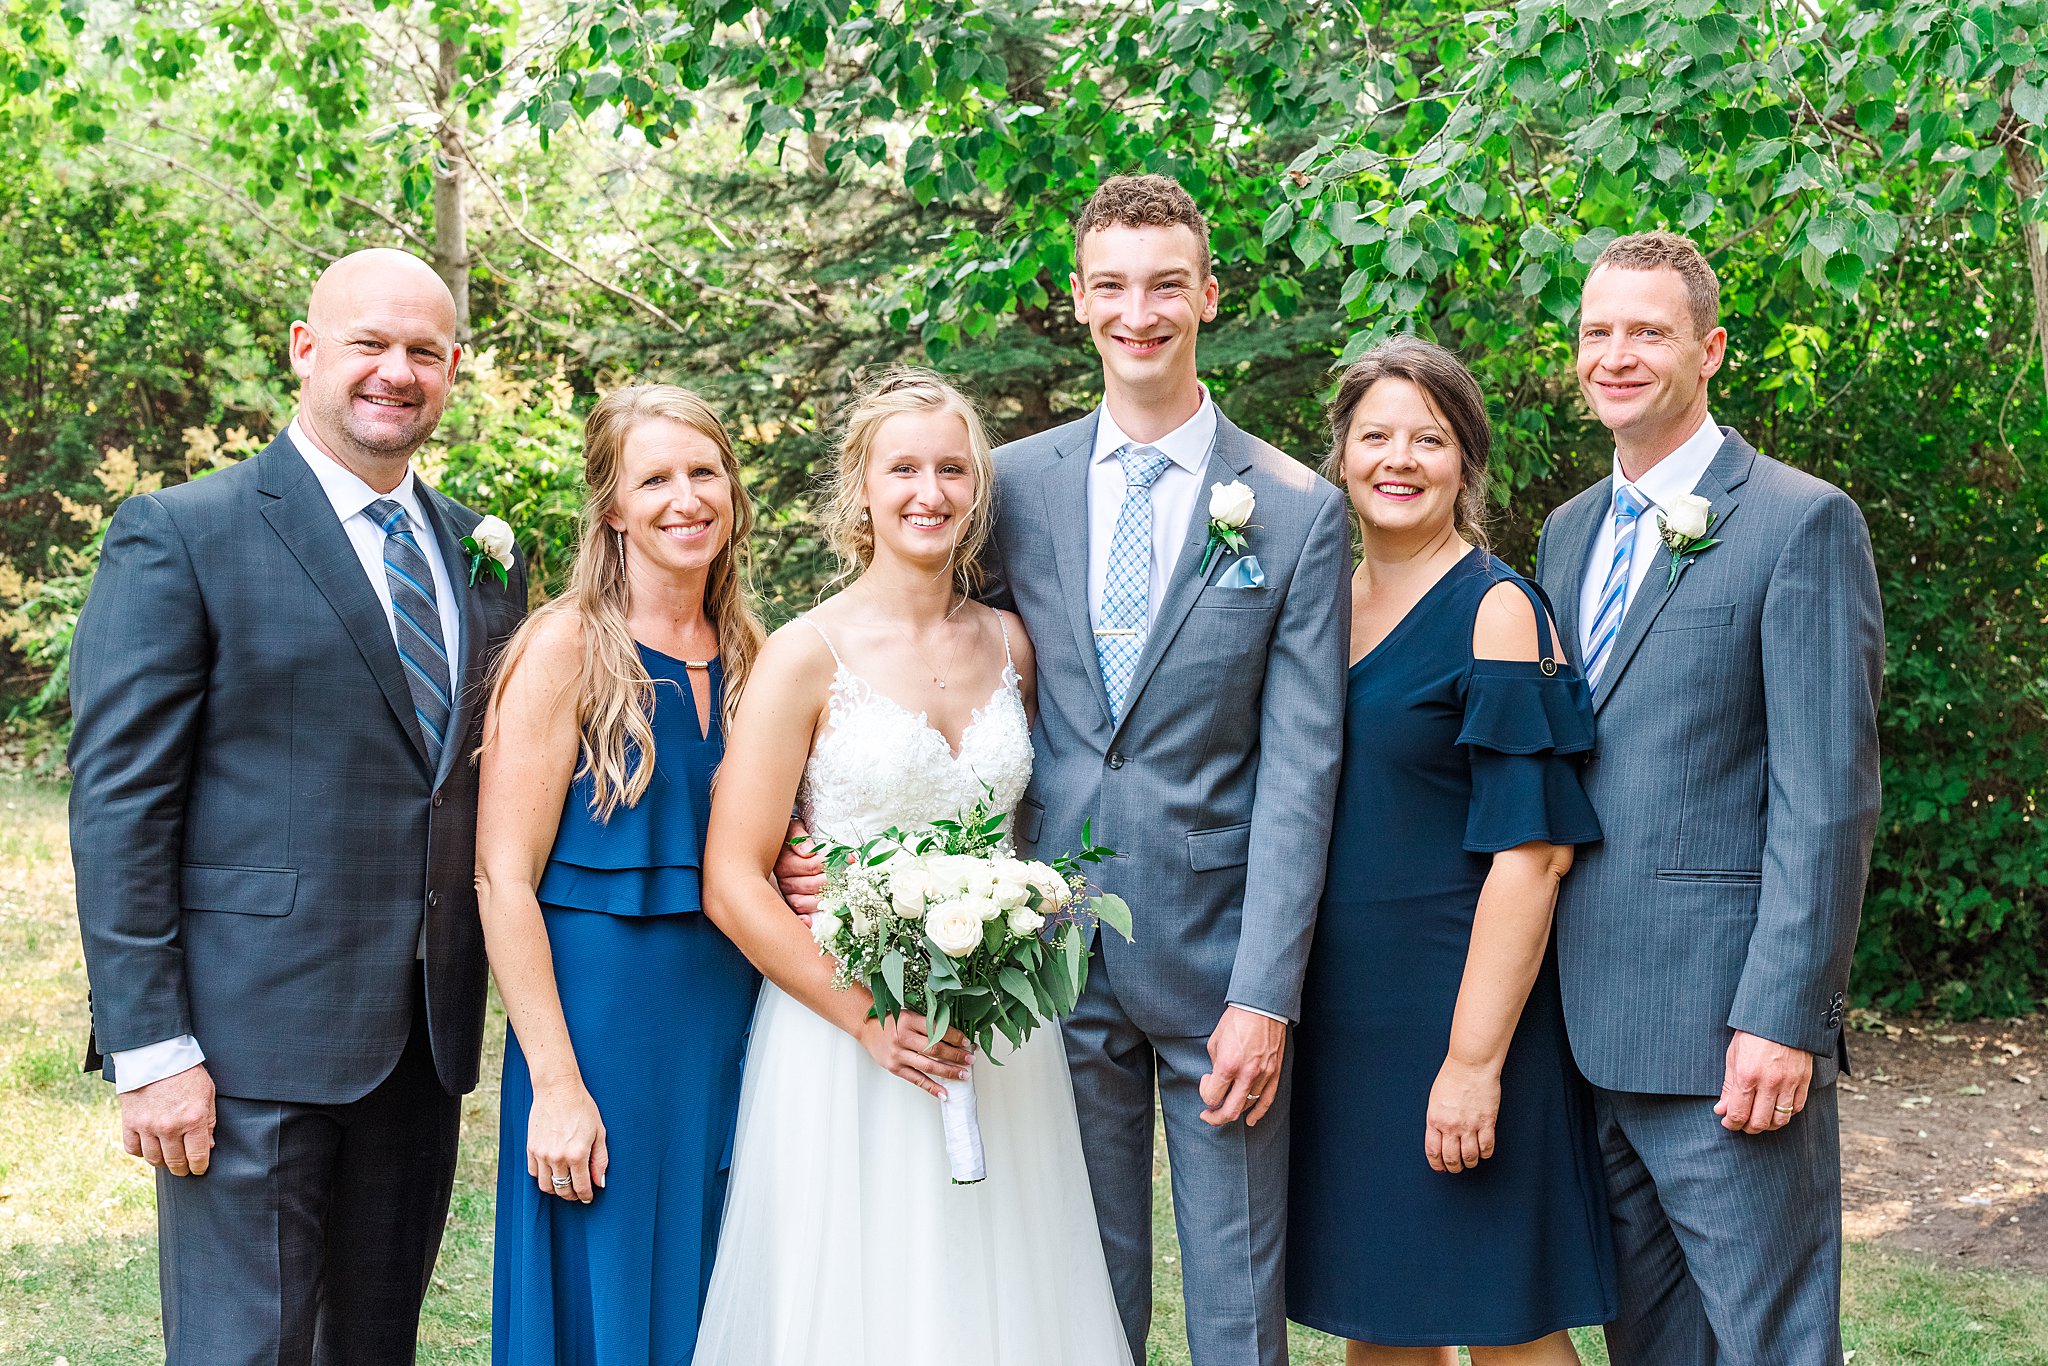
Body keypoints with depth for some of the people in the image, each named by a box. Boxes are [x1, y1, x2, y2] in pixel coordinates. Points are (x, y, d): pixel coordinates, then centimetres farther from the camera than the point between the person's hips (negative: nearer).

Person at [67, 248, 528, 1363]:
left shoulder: (482, 555, 12)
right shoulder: (180, 536, -6)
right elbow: (116, 802, -10)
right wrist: (148, 1049, -15)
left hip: (426, 1040, 6)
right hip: (255, 1040, -5)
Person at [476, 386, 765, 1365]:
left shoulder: (748, 653, 9)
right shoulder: (568, 646, -9)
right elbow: (502, 878, -13)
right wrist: (555, 1084, -17)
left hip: (732, 1025, 6)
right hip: (602, 1019, -6)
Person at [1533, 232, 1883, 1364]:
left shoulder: (1800, 522, -7)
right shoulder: (1568, 531, 16)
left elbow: (1827, 797, -13)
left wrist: (1781, 1019, -18)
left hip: (1724, 1026, -7)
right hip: (1593, 1021, 7)